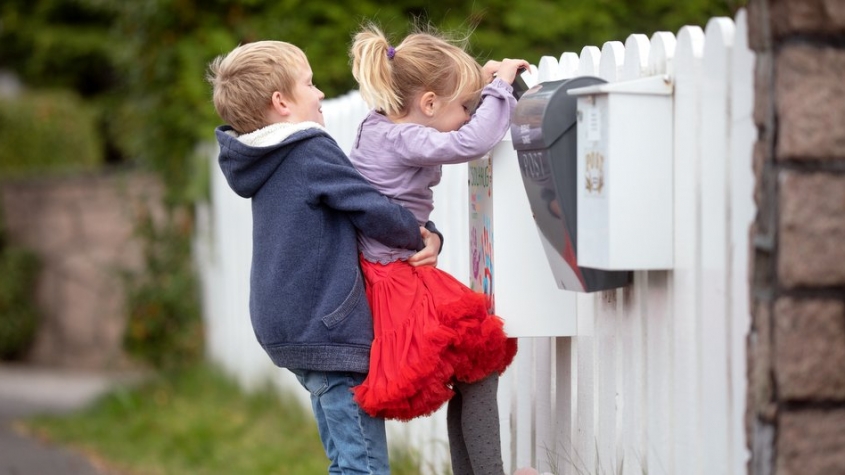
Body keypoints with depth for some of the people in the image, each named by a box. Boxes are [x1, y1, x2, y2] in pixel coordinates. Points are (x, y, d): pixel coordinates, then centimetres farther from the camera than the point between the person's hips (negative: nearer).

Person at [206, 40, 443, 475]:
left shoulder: (266, 164, 14)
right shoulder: (312, 153, -13)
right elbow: (376, 213, -17)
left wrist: (427, 236, 2)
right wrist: (421, 238, 3)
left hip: (291, 324, 9)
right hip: (330, 326, -9)